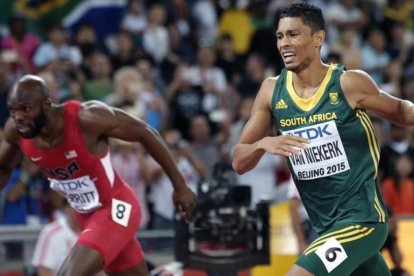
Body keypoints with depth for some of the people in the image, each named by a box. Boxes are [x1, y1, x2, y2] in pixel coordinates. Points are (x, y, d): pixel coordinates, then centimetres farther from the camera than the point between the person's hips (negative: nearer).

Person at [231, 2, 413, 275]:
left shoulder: (349, 84, -12)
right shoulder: (272, 91, 0)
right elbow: (239, 162, 2)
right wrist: (262, 144, -20)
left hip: (361, 219, -6)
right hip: (326, 226, 6)